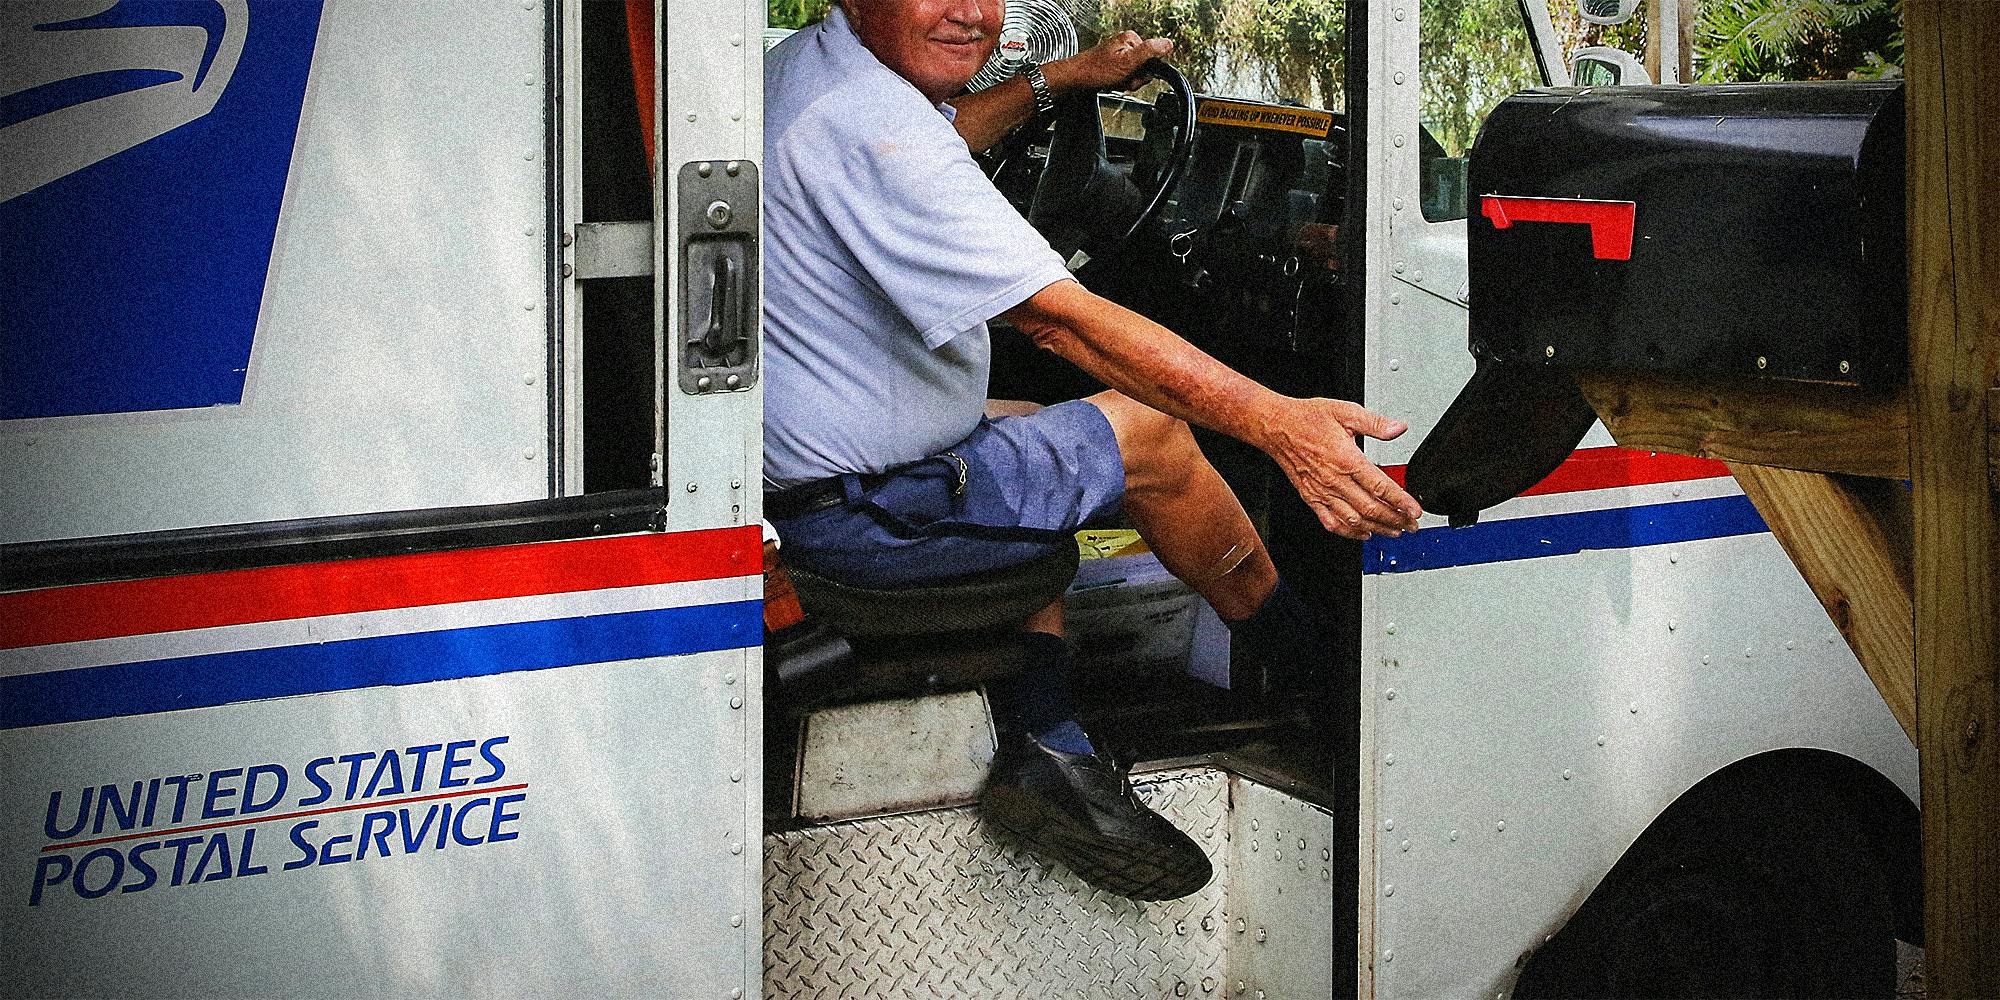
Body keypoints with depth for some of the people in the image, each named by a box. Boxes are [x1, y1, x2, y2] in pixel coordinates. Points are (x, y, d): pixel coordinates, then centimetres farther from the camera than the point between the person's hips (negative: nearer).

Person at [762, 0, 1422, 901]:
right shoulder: (876, 133, -27)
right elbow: (1061, 318, -31)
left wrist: (1065, 77, 30)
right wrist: (1274, 422, -33)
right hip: (858, 513, -10)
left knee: (1031, 427, 31)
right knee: (1151, 432, 3)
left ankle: (1043, 745, 14)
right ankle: (1296, 655, 28)